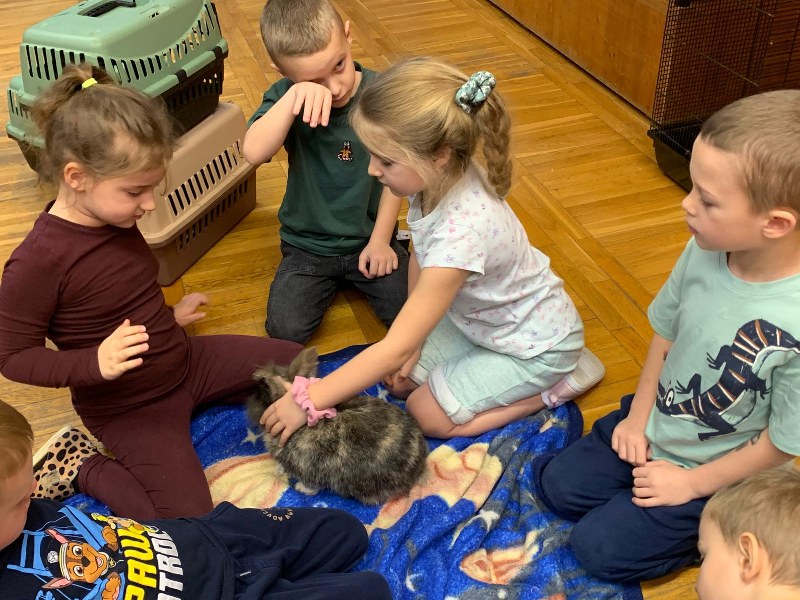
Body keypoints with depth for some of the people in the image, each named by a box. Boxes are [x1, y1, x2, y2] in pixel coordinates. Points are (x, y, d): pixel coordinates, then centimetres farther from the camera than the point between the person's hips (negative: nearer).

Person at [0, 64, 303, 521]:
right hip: (128, 406, -7)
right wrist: (96, 363, -34)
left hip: (184, 359, 8)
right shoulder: (38, 262, -28)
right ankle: (80, 467, 3)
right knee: (189, 520, -16)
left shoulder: (115, 219, -4)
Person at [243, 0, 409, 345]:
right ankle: (328, 281, 18)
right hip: (308, 245, 1)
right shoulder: (284, 97, -12)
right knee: (285, 329, -11)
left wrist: (381, 240, -5)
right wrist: (293, 97, -43)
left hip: (369, 239, 0)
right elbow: (253, 153, -31)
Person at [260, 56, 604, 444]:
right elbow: (420, 259, 1)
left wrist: (306, 400, -33)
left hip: (535, 342, -7)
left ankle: (560, 380, 4)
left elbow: (397, 348, -37)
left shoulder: (463, 230, -41)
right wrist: (411, 340, -2)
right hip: (475, 317, 8)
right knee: (399, 380, 3)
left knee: (427, 415, -8)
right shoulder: (437, 180, -19)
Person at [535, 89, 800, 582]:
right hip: (651, 429, 6)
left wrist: (690, 483, -11)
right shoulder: (705, 251, -19)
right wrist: (638, 416, 1)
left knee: (600, 547, -4)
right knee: (558, 486, 8)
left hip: (715, 475, -6)